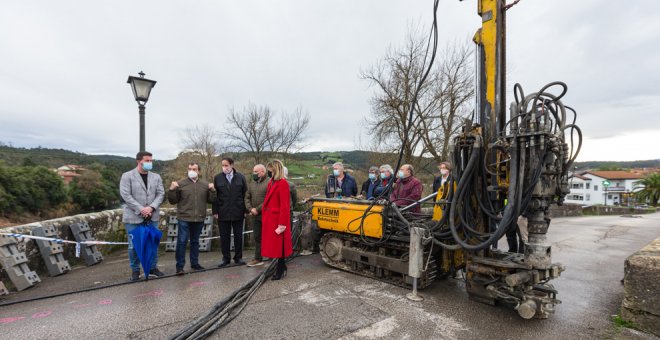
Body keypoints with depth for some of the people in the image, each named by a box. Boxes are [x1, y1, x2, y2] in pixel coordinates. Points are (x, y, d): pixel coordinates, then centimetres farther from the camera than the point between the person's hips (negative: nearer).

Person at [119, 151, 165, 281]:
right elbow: (125, 195, -11)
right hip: (133, 217, -3)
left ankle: (153, 267, 25)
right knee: (134, 245, 6)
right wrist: (141, 209, -17)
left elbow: (161, 194, 2)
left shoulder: (156, 177, 8)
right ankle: (135, 270, 21)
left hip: (152, 217, 4)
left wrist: (151, 207, -13)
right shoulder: (127, 176, -3)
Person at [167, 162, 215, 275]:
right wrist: (172, 190, -15)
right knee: (182, 242, -2)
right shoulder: (180, 183, -2)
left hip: (199, 219, 3)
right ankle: (179, 266, 8)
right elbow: (173, 201, 1)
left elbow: (211, 200, 8)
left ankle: (194, 263, 25)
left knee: (195, 241, 14)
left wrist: (212, 191, -8)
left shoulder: (205, 184, 5)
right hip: (184, 218, -3)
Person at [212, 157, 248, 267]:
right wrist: (215, 211, -1)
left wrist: (245, 210, 0)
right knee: (224, 237, 7)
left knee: (238, 236, 8)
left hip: (238, 212, 0)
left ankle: (238, 257, 21)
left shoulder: (240, 177, 2)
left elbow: (245, 194, 4)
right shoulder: (217, 178, 2)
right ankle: (226, 258, 21)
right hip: (223, 213, 0)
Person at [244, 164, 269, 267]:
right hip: (255, 216, 7)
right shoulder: (251, 183, 13)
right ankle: (258, 258, 23)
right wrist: (250, 209, -3)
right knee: (257, 237, 13)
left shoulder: (269, 183, -11)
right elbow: (247, 198, 13)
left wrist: (258, 209, -15)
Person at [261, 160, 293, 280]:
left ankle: (281, 270, 20)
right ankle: (281, 266, 32)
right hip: (270, 218, 8)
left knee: (279, 245, 4)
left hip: (277, 219, -8)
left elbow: (284, 206, -19)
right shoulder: (272, 182, 11)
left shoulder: (282, 183, -16)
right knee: (275, 245, 16)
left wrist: (281, 225, -19)